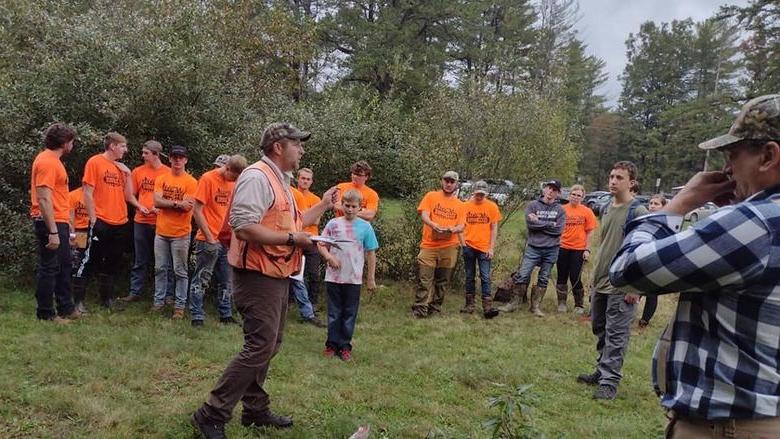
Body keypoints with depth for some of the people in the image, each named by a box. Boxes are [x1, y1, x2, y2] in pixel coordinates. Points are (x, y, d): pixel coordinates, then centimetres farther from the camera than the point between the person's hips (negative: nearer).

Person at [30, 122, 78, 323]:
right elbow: (43, 199, -24)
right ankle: (45, 313, 9)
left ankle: (66, 308, 27)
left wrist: (66, 223, 22)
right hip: (50, 223, -10)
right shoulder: (47, 162, -17)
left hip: (59, 222, 10)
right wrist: (53, 231, -26)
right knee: (49, 268, -1)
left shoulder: (53, 160, 15)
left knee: (64, 266, 17)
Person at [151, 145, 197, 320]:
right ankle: (159, 301, 23)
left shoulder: (191, 182, -6)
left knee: (180, 271, 2)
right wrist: (178, 203, -16)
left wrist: (166, 203, -10)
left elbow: (187, 207, -15)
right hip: (161, 232, 4)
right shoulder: (161, 179, 6)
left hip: (181, 233, -4)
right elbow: (157, 202, -7)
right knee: (160, 269, 12)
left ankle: (180, 306, 8)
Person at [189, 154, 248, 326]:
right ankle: (197, 317, 9)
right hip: (208, 241, -7)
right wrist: (210, 238, -14)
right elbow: (197, 211, -13)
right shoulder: (208, 179, -11)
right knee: (201, 281, 2)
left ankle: (226, 316, 23)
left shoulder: (232, 182, 8)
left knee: (226, 282, 13)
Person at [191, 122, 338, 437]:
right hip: (258, 276, -11)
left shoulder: (279, 181, 16)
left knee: (268, 346, 16)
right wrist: (293, 239, -22)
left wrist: (323, 205, 20)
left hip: (276, 276, 11)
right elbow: (244, 227, -28)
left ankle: (255, 410, 28)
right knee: (259, 348, -10)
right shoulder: (257, 177, -18)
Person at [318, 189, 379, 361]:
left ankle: (345, 346, 20)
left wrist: (371, 278, 3)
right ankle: (332, 344, 22)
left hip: (354, 279, 0)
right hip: (333, 277, 0)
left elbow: (371, 254, 2)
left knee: (349, 314, 9)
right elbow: (321, 245, 4)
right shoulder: (333, 224, 0)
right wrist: (329, 257, -17)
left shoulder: (365, 227, -2)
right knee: (334, 313, 11)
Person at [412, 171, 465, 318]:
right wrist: (433, 225, -28)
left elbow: (461, 226, 7)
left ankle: (435, 308, 17)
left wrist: (454, 229, -18)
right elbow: (424, 215, -7)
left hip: (449, 247, 3)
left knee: (443, 280, 7)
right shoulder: (431, 196, 6)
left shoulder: (459, 204, 12)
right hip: (429, 245, -3)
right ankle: (420, 309, -4)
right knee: (425, 279, -6)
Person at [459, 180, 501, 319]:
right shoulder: (465, 206, 0)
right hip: (469, 247, 1)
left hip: (484, 248, -1)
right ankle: (469, 305, 18)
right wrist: (463, 244, -5)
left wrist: (491, 248, -4)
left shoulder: (492, 206, 0)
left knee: (485, 277, -4)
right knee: (470, 277, 10)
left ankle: (487, 307, -5)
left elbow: (494, 228, 2)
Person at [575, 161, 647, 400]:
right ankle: (602, 370, 29)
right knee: (599, 329, 16)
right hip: (600, 282, 8)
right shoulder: (607, 209, 11)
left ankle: (609, 382, 3)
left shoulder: (638, 212, -12)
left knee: (615, 335, -3)